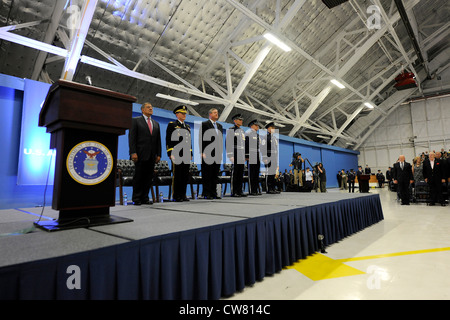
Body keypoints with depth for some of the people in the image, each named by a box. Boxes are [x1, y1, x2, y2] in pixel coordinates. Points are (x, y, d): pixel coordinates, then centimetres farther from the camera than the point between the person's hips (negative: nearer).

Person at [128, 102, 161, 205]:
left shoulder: (156, 124, 20)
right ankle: (136, 199, 8)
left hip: (152, 156, 5)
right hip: (140, 154, -4)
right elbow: (132, 138, -3)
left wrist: (158, 154, 8)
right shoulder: (135, 120, 6)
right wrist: (133, 152, -13)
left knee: (148, 177, 4)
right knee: (138, 177, 0)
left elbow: (158, 140, 17)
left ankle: (145, 198, 12)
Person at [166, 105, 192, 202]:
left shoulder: (187, 126, 22)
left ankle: (183, 195, 15)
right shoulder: (172, 125, 3)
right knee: (177, 175, -4)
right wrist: (171, 154, -12)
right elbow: (168, 140, -4)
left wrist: (190, 153, 16)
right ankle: (176, 196, 4)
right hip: (177, 155, -6)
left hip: (186, 155, 6)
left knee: (185, 176, 7)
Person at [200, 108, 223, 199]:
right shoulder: (204, 124, -1)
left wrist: (221, 152, 12)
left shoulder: (220, 126, 19)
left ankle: (214, 193, 16)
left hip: (217, 154, 6)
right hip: (207, 154, -6)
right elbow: (201, 139, -7)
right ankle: (206, 194, 4)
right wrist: (202, 152, -13)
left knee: (215, 175, 9)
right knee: (207, 175, -2)